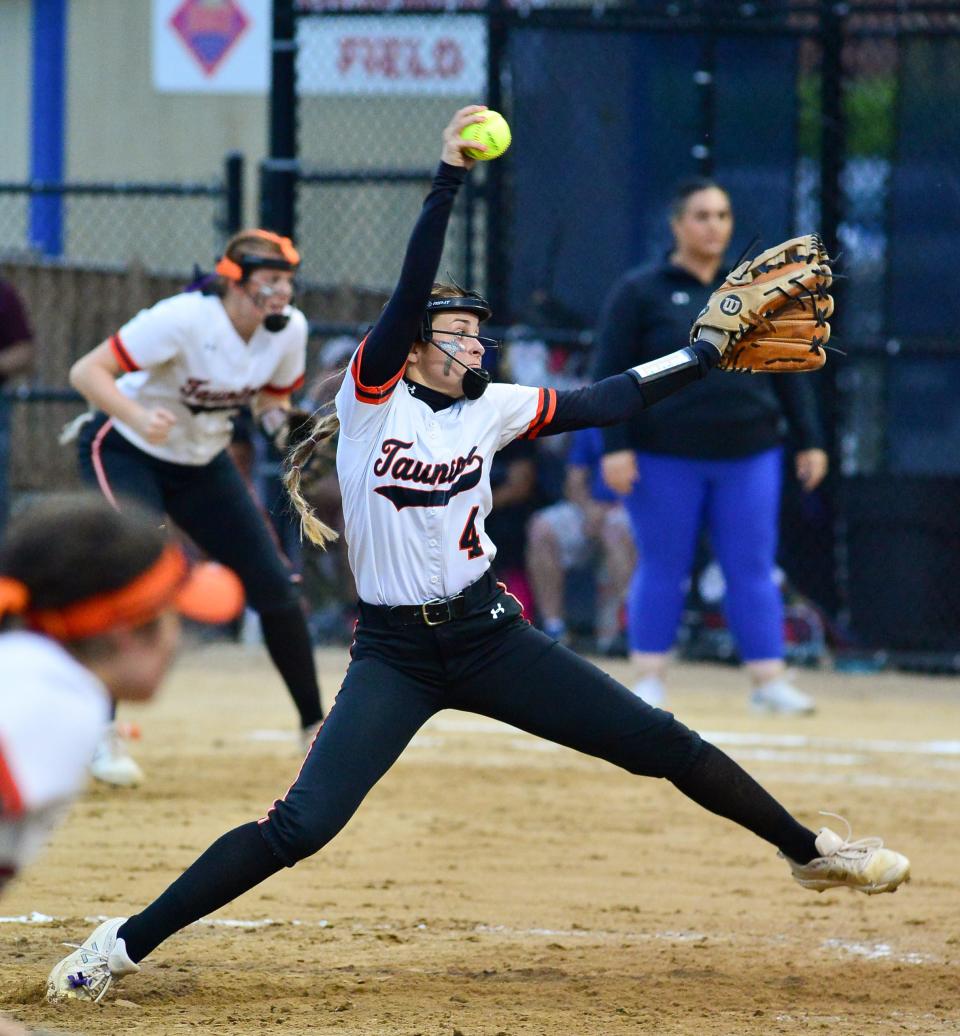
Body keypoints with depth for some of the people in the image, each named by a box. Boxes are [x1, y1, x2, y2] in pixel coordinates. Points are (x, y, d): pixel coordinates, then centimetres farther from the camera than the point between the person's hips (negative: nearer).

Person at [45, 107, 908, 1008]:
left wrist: (710, 353, 6)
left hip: (488, 636, 4)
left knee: (661, 744, 3)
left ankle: (809, 851, 22)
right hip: (394, 654, -4)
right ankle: (125, 945, -8)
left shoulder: (489, 409, 4)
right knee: (302, 824, -17)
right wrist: (449, 177, -29)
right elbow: (411, 291, -21)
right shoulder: (373, 395, -8)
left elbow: (608, 402, 10)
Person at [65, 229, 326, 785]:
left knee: (276, 587, 0)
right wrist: (139, 416, -49)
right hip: (126, 452, -6)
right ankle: (100, 733, -14)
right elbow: (86, 370, -32)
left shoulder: (290, 329, -13)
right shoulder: (186, 319, -30)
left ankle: (316, 728, 14)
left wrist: (279, 420, -16)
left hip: (204, 462, 6)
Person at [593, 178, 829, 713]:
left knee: (753, 569, 2)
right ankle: (649, 679, 12)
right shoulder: (639, 292, 0)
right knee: (663, 569, 3)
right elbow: (611, 374, -3)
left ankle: (770, 680, 4)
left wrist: (810, 441, 8)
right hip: (665, 461, -3)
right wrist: (615, 446, -11)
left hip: (748, 456, 3)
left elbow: (790, 373, 13)